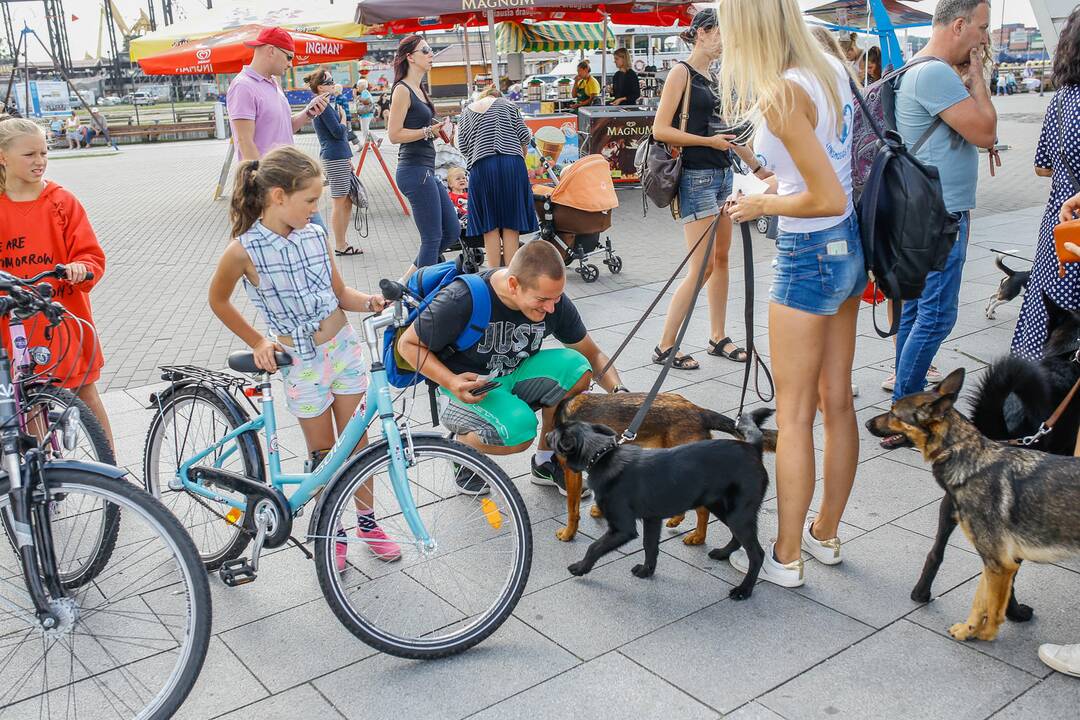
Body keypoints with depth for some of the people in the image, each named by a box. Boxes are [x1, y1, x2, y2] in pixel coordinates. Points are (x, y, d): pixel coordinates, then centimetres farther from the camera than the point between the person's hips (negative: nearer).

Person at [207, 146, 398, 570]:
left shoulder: (315, 235, -3)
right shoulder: (244, 251, -15)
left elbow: (339, 293, 6)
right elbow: (218, 301, 1)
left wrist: (370, 302, -13)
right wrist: (257, 342, 0)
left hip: (344, 347, 4)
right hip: (301, 362, -3)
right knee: (323, 454, 9)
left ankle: (366, 522, 30)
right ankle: (332, 531, 30)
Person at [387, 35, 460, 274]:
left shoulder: (419, 90, 17)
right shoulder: (402, 90, -10)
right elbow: (395, 135, -16)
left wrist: (436, 130, 12)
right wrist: (429, 131, -14)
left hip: (426, 171, 10)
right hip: (414, 171, -10)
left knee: (452, 231, 12)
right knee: (432, 238, -6)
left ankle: (410, 280, 19)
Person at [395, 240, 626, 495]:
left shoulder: (555, 301, -12)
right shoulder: (461, 300, -26)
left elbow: (592, 355, 1)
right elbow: (408, 344, -13)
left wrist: (619, 391, -18)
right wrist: (452, 382, -28)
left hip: (514, 377, 5)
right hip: (466, 389, -5)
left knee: (575, 367, -22)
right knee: (519, 429, -34)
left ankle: (546, 460, -1)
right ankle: (460, 446, 1)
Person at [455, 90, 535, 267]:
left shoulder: (466, 113, 19)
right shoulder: (507, 105, 15)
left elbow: (462, 145, 10)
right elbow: (524, 136, 9)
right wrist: (521, 156, 25)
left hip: (481, 167, 1)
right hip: (512, 164, -1)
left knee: (490, 226, 3)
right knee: (511, 224, 2)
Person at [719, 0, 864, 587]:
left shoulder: (781, 93, -21)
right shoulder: (832, 69, 6)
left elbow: (828, 199, -22)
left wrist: (761, 204, -8)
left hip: (808, 255, -9)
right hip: (850, 248, 9)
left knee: (794, 413, 2)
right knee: (837, 401, 15)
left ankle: (786, 556, 15)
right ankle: (825, 534, 30)